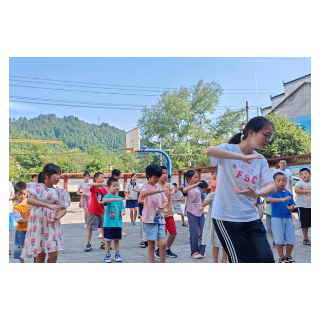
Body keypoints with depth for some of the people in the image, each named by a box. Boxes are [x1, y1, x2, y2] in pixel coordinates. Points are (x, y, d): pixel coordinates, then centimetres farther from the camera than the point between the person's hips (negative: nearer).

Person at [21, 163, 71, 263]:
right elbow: (29, 200, -22)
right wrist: (48, 205, -31)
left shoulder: (59, 191, 4)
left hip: (52, 225, 3)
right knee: (40, 254, 4)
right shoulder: (38, 187, -5)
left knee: (54, 254, -3)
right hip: (38, 224, -2)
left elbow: (63, 209, 6)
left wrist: (56, 218, -13)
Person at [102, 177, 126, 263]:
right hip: (108, 223, -4)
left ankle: (117, 254, 27)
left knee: (116, 239, 15)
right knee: (108, 240, 5)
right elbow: (104, 200, -32)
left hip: (118, 223, 4)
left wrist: (123, 212, -17)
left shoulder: (120, 198, 7)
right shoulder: (108, 196, -8)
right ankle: (107, 255, 18)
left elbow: (122, 208, 7)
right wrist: (115, 199, -43)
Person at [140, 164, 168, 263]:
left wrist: (163, 205, -3)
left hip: (160, 219, 5)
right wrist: (158, 191, -38)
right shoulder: (145, 186, -6)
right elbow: (143, 193, -30)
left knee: (163, 243, 0)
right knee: (151, 244, 3)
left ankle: (162, 262, 12)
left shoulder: (159, 188, 13)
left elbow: (165, 201, 19)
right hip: (150, 219, -5)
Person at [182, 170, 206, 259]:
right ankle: (194, 252, 16)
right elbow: (184, 190, -36)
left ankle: (201, 251, 17)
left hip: (201, 213, 5)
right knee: (195, 233, -3)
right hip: (192, 213, -5)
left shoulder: (198, 188, 6)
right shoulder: (187, 189, -10)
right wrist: (195, 185, -40)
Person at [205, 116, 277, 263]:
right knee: (244, 259, -2)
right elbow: (209, 151, -32)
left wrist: (255, 194, -29)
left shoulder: (261, 160, 6)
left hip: (251, 217, 6)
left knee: (266, 258, 3)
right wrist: (243, 157, -37)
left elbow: (272, 186, -7)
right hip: (226, 216, -5)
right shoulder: (229, 149, -9)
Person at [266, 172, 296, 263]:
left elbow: (292, 205, 14)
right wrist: (282, 199, -39)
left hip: (288, 218, 5)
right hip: (277, 218, -5)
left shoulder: (288, 193, 7)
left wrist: (291, 208, -11)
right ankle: (281, 258, 18)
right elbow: (268, 199, -28)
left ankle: (288, 256, 29)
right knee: (279, 240, 0)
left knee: (291, 239, 7)